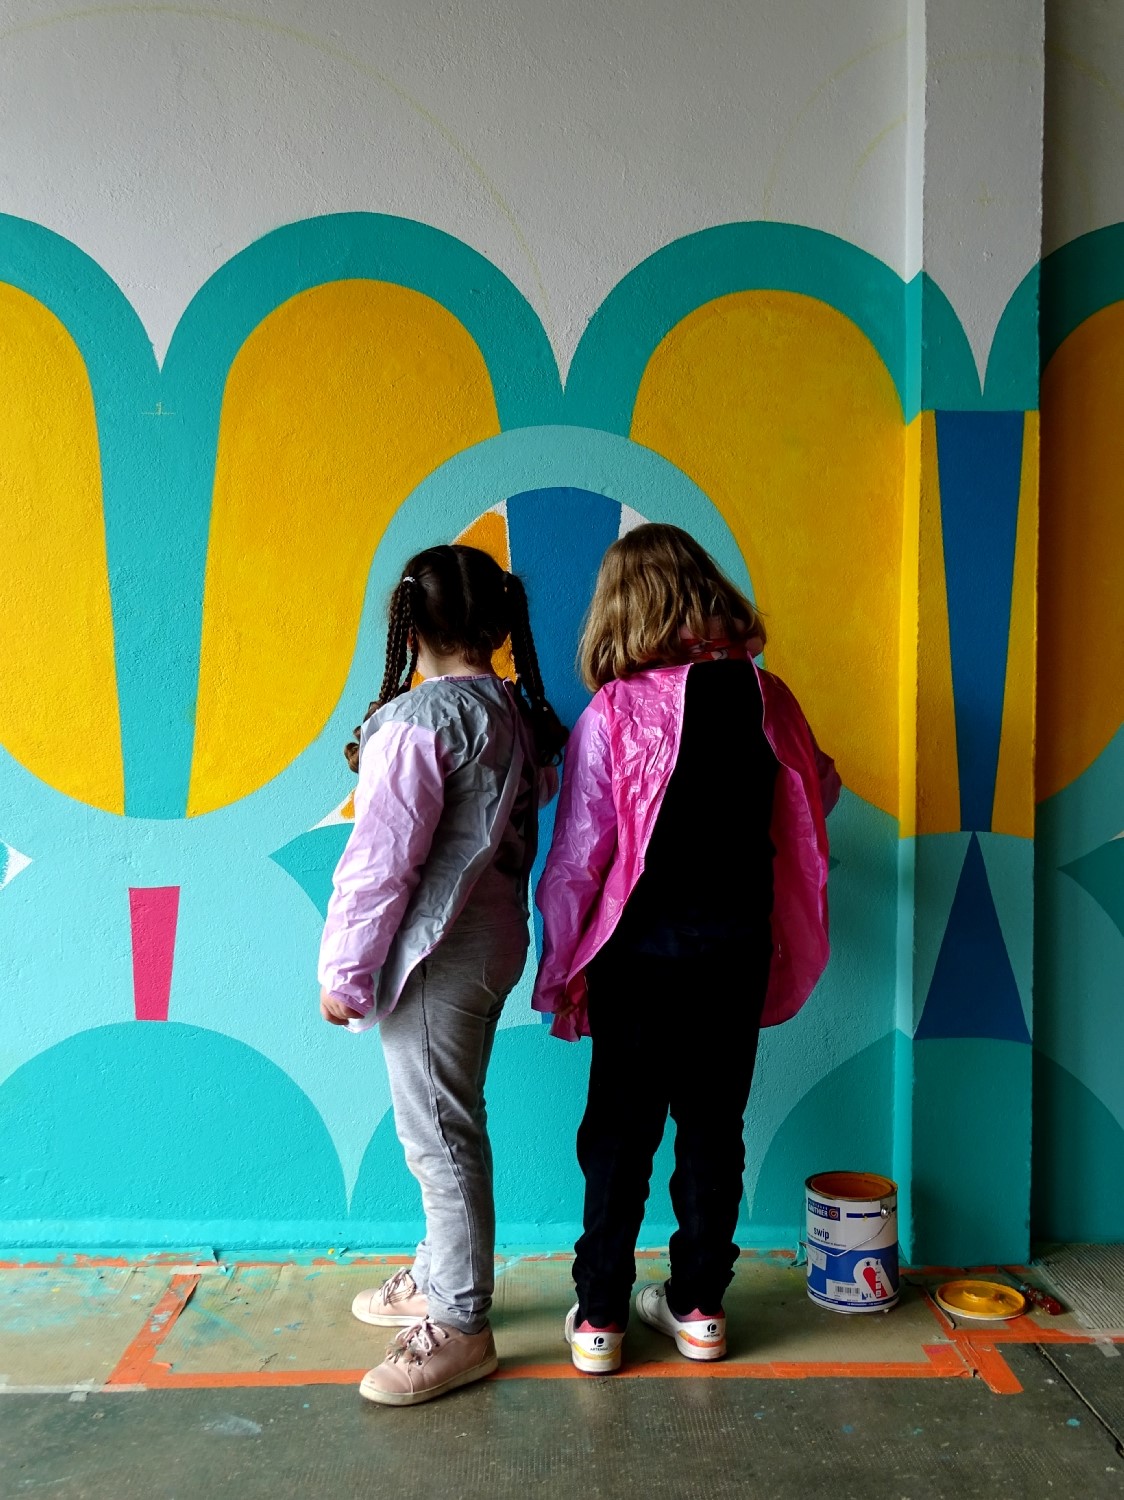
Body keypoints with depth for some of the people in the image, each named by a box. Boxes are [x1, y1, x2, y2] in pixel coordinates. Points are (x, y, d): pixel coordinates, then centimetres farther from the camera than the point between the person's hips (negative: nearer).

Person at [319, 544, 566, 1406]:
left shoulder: (419, 720, -19)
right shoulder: (516, 712, 6)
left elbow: (380, 861, -19)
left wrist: (344, 972, -11)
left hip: (434, 955, -9)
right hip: (492, 941, 9)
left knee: (440, 1138, 3)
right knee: (447, 1126, 21)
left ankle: (458, 1328, 16)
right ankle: (440, 1277, 38)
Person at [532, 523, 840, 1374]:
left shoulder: (613, 713, -15)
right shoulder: (766, 698, -4)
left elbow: (577, 857, -14)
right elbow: (815, 799, 11)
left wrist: (561, 969, -3)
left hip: (643, 952, -3)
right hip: (737, 947, 3)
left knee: (620, 1134, 10)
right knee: (714, 1127, 15)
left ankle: (600, 1318, 21)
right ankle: (699, 1306, 29)